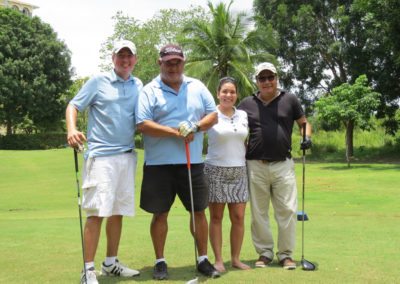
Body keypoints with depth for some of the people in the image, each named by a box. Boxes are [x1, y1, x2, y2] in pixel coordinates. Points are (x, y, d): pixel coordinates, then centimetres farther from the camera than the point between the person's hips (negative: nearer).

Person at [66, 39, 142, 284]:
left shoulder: (138, 86, 13)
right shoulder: (98, 82, 1)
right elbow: (73, 106, 0)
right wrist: (72, 129, -19)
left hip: (127, 156, 5)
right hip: (101, 156, -5)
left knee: (118, 211, 10)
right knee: (97, 211, -8)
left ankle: (111, 263, 22)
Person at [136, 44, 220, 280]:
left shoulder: (197, 87, 9)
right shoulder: (150, 91, -3)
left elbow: (213, 115, 9)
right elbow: (143, 125, -12)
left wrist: (196, 127, -11)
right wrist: (176, 132, -16)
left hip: (193, 162, 3)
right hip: (159, 164, -3)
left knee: (199, 211, 7)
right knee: (160, 213, 4)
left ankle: (203, 260, 20)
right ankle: (160, 262, 16)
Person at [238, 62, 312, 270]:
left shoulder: (289, 100, 6)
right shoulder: (247, 104, 8)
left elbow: (304, 123, 14)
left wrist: (307, 137, -6)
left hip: (283, 164, -1)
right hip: (255, 166, 1)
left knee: (287, 210, -2)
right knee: (258, 212, 7)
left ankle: (286, 254, 10)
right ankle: (264, 252, 19)